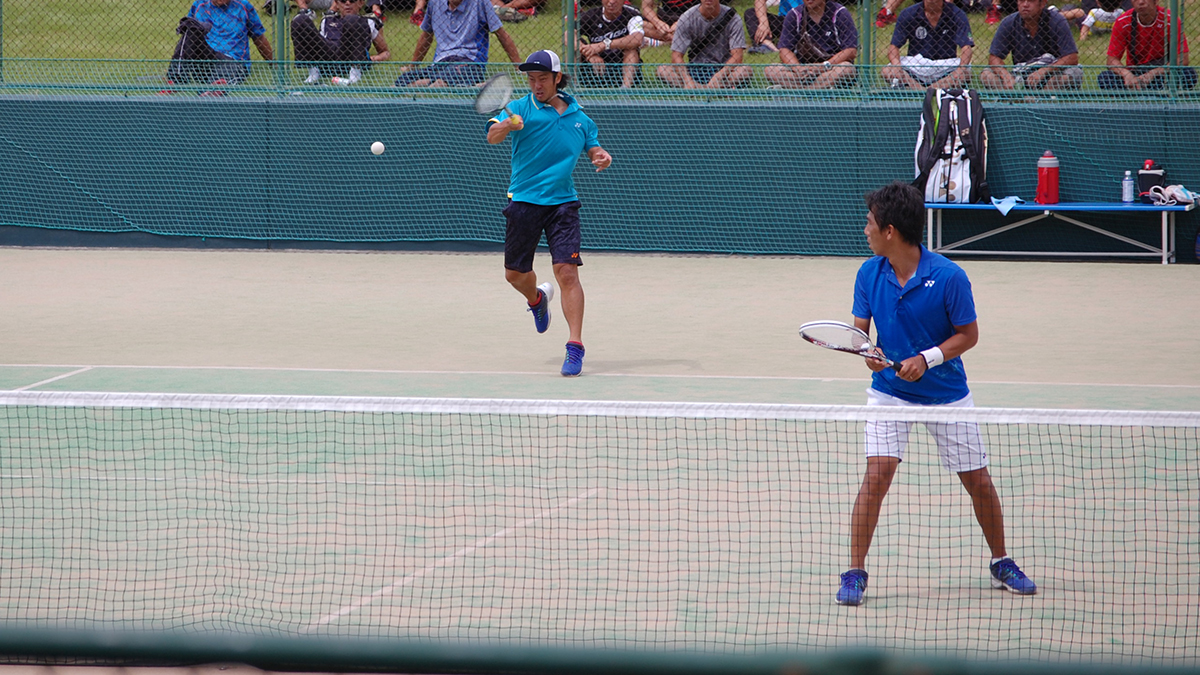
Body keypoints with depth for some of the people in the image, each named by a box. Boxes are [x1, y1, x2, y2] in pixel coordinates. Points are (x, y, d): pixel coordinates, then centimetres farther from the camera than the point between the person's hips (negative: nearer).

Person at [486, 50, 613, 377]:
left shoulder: (578, 117, 8)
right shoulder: (521, 108, -3)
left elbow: (594, 148, 23)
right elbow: (492, 136, -19)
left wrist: (602, 156, -1)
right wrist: (506, 126, -42)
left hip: (562, 203, 0)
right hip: (523, 201, 0)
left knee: (566, 271, -14)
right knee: (515, 273, 10)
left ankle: (575, 347, -14)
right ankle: (537, 299, 46)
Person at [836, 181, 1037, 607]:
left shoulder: (949, 277, -18)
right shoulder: (869, 274, -7)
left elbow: (968, 334, -9)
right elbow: (860, 329, 0)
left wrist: (927, 359, -23)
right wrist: (867, 352, -23)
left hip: (946, 392, -1)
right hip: (890, 391, 1)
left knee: (977, 480, 5)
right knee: (878, 473, -16)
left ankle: (1001, 564, 26)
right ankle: (855, 573, -10)